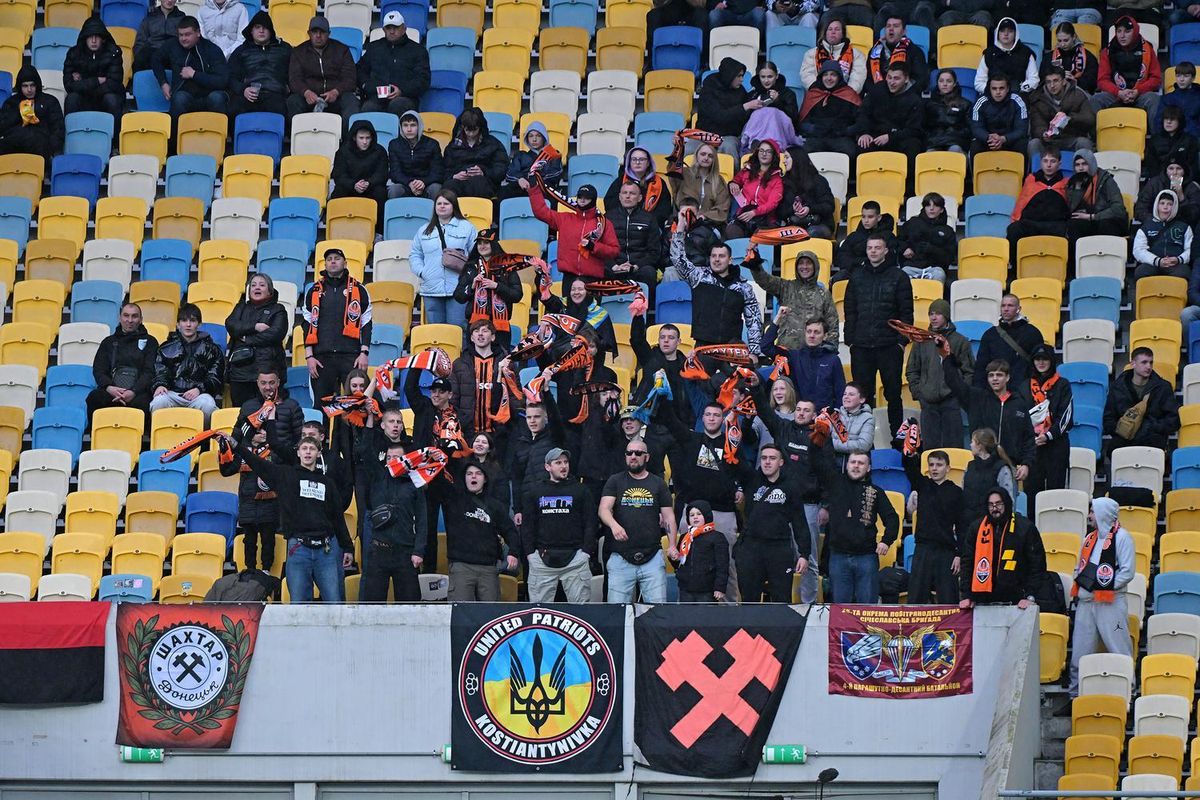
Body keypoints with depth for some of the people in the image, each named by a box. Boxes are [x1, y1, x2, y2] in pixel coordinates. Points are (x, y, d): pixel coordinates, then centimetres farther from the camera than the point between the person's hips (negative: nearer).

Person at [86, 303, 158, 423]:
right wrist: (109, 388, -9)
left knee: (142, 402, -39)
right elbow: (98, 370, 15)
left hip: (138, 391, -2)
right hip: (111, 390, 2)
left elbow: (149, 372, 6)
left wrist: (133, 392, -13)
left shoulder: (149, 342, 19)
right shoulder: (109, 342, 26)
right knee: (93, 398, -32)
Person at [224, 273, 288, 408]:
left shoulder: (277, 310, 11)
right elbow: (231, 325, 4)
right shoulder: (242, 307, 23)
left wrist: (247, 339, -5)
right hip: (239, 368, 4)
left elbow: (275, 334, -6)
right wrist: (254, 327, -7)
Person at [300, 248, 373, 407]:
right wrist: (309, 356, 1)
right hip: (322, 357, 2)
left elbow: (366, 324, 7)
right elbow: (307, 324, 11)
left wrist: (364, 353, -3)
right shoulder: (314, 291, 13)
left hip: (351, 357, -2)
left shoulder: (359, 290, 9)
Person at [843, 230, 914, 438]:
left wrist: (902, 341, -7)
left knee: (893, 393, 1)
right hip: (861, 347, 3)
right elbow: (850, 311, 12)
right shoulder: (857, 277, 11)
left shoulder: (898, 277, 3)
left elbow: (906, 312, 1)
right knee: (862, 393, 4)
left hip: (889, 345, -3)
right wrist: (850, 339, 4)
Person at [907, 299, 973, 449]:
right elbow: (911, 370, 16)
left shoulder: (960, 341, 3)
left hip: (951, 401, -2)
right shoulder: (921, 342, 10)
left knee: (953, 445, -2)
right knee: (930, 444, 2)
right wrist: (917, 392, 4)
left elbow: (969, 372, 4)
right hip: (928, 402, 3)